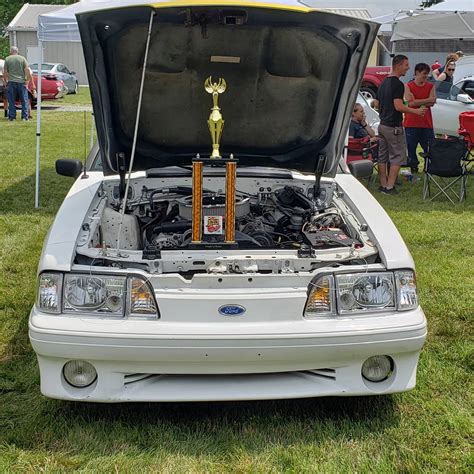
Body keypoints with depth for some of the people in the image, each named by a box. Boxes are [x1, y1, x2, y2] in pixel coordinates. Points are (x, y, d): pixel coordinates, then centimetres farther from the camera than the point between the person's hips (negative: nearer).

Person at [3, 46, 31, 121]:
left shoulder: (7, 59, 3)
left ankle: (12, 117, 7)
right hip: (21, 81, 0)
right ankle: (25, 117, 2)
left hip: (11, 82, 0)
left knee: (11, 101, 6)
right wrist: (27, 80, -1)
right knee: (24, 101, 5)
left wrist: (5, 80, 13)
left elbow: (5, 72, 2)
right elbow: (27, 70, -4)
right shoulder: (22, 58, 3)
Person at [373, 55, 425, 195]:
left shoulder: (383, 83, 13)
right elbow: (398, 106, -22)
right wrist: (416, 111, -12)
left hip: (382, 125, 9)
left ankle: (383, 185, 15)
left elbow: (377, 104, 17)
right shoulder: (398, 84, -15)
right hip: (394, 127, -9)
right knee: (398, 156, -2)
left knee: (382, 156, 10)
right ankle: (390, 186, -4)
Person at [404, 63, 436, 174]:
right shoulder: (408, 86, 2)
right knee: (411, 148, 3)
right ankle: (413, 169, 13)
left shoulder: (430, 86, 8)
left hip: (427, 123, 1)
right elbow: (410, 103, -12)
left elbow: (432, 103, -5)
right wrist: (427, 100, -10)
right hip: (411, 123, -1)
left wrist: (417, 102, -13)